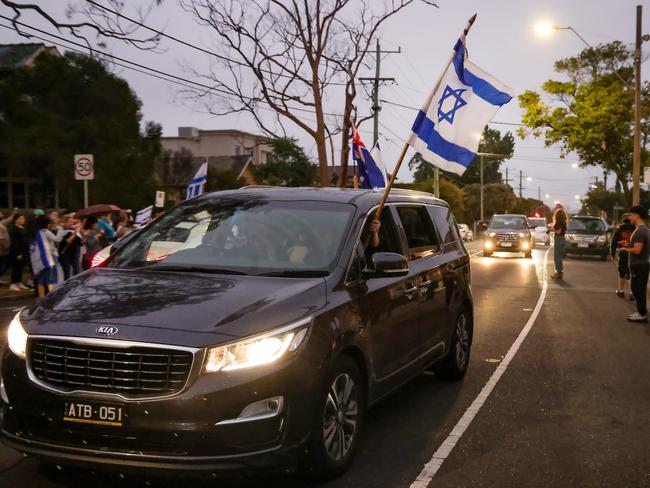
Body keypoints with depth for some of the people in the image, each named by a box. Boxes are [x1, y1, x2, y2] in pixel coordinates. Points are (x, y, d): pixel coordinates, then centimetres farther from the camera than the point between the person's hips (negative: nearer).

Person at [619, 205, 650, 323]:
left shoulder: (640, 231, -21)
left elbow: (637, 250, -26)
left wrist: (625, 249, -10)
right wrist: (629, 245, 15)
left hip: (638, 265, -10)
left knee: (637, 289, -4)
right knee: (640, 289, 16)